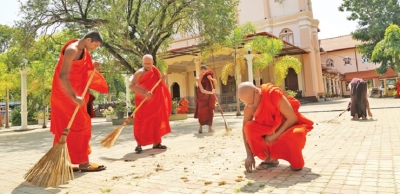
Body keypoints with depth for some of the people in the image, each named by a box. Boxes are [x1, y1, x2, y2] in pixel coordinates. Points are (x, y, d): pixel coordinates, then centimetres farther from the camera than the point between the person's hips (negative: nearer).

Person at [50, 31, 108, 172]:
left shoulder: (83, 50, 10)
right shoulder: (72, 50, -20)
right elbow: (63, 75, -29)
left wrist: (92, 67, 1)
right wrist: (74, 96, -34)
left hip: (73, 90, 9)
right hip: (65, 92, -9)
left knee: (64, 127, 11)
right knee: (81, 124, -8)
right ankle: (83, 162, -1)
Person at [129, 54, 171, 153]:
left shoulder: (155, 72, 9)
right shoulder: (140, 72, -11)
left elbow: (158, 85, 18)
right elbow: (131, 85, -24)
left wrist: (162, 79, -4)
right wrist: (144, 93, -34)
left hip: (154, 102, 6)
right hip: (142, 101, -6)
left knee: (156, 121, 7)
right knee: (141, 122, -8)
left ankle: (156, 143, 15)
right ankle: (139, 144, 0)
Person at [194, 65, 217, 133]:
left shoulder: (208, 75, -4)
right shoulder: (198, 78, -15)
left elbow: (215, 83, 1)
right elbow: (202, 90, -22)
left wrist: (212, 79, -18)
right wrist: (211, 92, -28)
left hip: (209, 96, 2)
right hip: (202, 96, -2)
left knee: (210, 111, -3)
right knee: (201, 111, -2)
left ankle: (210, 127, 1)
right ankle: (200, 127, 8)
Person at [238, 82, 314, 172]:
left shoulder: (274, 93, -29)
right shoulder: (249, 106, -15)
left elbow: (293, 118, -25)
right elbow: (245, 129, -10)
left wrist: (275, 135, -25)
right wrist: (249, 155, -17)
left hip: (291, 125, -4)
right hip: (271, 128, 4)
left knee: (296, 134, -39)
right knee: (249, 127, -23)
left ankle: (296, 162, -7)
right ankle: (271, 158, -5)